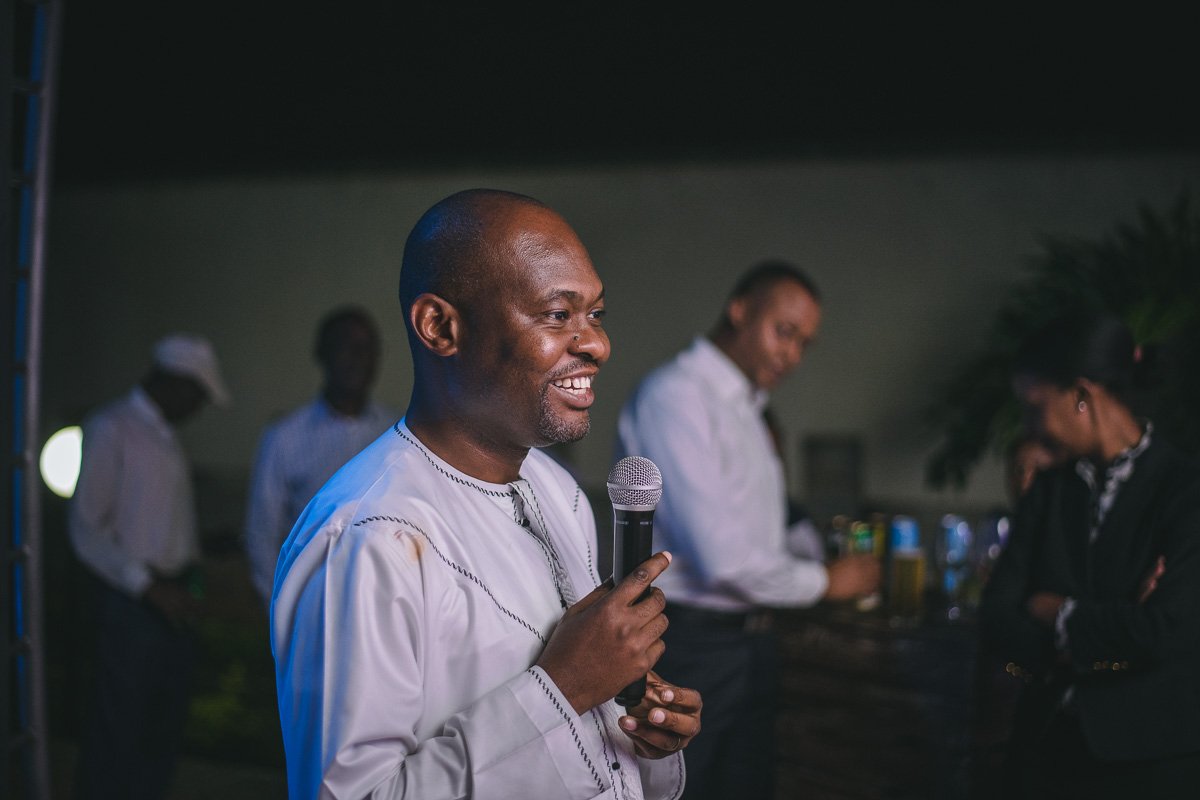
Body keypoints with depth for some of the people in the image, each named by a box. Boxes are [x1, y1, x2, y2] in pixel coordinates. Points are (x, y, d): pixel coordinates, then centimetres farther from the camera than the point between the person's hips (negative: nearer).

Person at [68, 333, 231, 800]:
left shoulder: (165, 434, 13)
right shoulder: (110, 430, -10)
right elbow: (86, 528, -12)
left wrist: (190, 581, 2)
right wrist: (150, 587, -15)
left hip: (172, 600, 8)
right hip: (130, 603, -8)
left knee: (165, 725, 12)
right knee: (118, 727, -3)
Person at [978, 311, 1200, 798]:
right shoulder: (1049, 491, 6)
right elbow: (995, 616, 0)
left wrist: (1059, 614, -6)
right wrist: (1104, 633, -14)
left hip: (1143, 757, -4)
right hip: (1044, 743, 5)